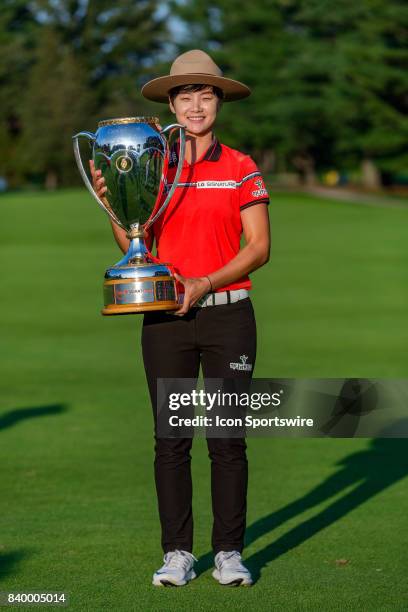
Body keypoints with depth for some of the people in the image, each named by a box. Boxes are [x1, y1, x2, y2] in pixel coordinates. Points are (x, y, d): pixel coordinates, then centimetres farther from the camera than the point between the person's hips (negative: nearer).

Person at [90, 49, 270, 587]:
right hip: (166, 319, 1)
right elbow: (135, 246, 5)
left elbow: (259, 248, -2)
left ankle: (229, 553, 8)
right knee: (171, 438, 2)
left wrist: (206, 283, -14)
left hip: (227, 314, -1)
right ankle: (177, 554, 8)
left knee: (228, 439, 0)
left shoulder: (242, 170, 3)